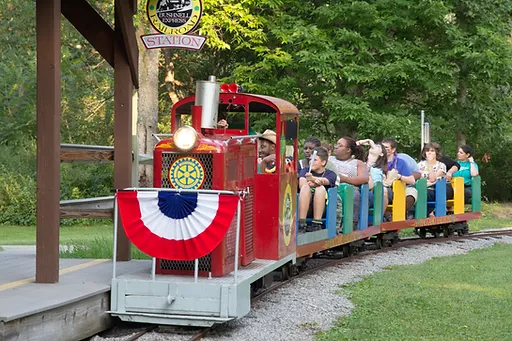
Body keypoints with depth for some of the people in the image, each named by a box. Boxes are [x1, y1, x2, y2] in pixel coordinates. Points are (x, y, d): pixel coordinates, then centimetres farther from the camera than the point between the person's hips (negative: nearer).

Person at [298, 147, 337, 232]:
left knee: (321, 188, -27)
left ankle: (316, 224, -34)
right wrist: (310, 184, -25)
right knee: (305, 187, -26)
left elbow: (325, 181, -13)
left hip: (322, 208, -1)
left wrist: (313, 178, -34)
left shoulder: (330, 174, 11)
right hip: (305, 208, 1)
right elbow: (301, 184, -3)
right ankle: (301, 224, -36)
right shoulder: (305, 170, 18)